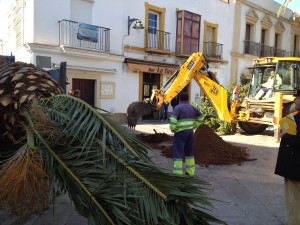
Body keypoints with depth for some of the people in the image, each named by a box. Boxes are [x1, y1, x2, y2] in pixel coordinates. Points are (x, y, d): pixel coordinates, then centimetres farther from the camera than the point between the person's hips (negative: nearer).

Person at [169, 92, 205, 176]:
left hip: (180, 133, -6)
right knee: (189, 152, 17)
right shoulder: (192, 108, 8)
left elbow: (172, 119, -26)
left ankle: (178, 174, 1)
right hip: (190, 133, 6)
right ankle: (190, 172, 25)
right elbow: (200, 118, 18)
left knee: (178, 153, 0)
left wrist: (172, 129, -10)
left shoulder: (178, 107, -12)